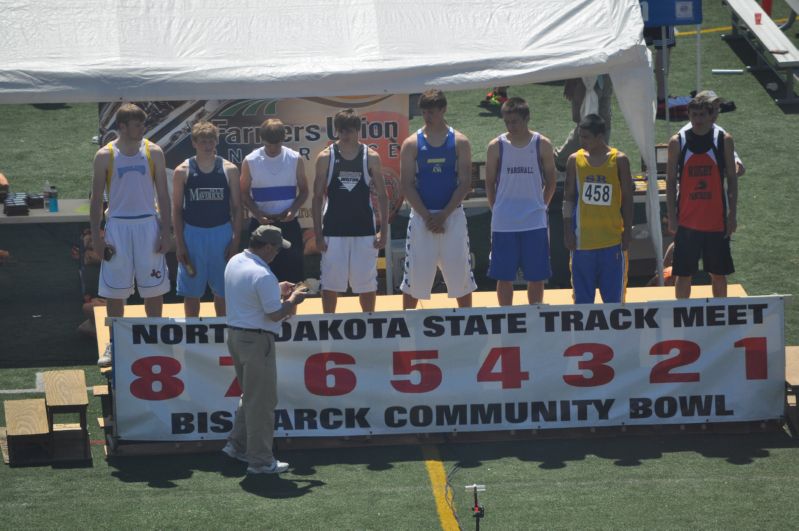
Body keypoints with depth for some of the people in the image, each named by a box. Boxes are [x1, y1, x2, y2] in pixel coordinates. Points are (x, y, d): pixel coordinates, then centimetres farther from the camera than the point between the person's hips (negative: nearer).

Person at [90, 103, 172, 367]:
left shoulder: (153, 152, 0)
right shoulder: (105, 155, -3)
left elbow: (163, 195, 3)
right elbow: (96, 198, 0)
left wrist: (166, 231, -3)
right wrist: (96, 236, -5)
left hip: (148, 225, 1)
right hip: (117, 225, -1)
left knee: (154, 287, 5)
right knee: (115, 290, 4)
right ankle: (114, 343, 15)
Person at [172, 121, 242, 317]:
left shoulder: (229, 170, -1)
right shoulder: (182, 171, -3)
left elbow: (237, 207, 2)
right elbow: (176, 209, 0)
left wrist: (235, 240, -5)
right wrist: (179, 244, -6)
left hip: (221, 234, 1)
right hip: (192, 234, -1)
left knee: (223, 290, 7)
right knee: (191, 290, 6)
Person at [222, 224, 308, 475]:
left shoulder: (234, 263, 7)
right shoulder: (263, 275, -22)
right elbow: (275, 314, -19)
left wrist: (277, 290, 19)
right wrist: (293, 299, -2)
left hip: (234, 334, 9)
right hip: (256, 339, -9)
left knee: (251, 395, 23)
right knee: (262, 400, -1)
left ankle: (237, 444, 25)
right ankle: (260, 460, 4)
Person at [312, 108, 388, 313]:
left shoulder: (371, 157, -1)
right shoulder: (326, 157, -2)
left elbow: (381, 195, 3)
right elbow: (318, 197, 0)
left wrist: (383, 230, -3)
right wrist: (318, 233, -4)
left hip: (364, 230, 0)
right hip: (333, 231, 0)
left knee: (367, 282, 7)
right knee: (330, 283, 5)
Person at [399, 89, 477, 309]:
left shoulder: (459, 142, 1)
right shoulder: (412, 144, 1)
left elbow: (465, 183, -3)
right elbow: (406, 185, -2)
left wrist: (444, 215, -12)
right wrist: (427, 216, -11)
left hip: (452, 215, 0)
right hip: (421, 216, 0)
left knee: (460, 274, 4)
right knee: (415, 275, 2)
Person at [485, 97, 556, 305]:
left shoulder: (542, 145, 0)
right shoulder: (497, 146, 0)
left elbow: (550, 182, 8)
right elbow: (490, 183, 6)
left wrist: (540, 206, 4)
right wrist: (498, 210, 1)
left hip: (535, 223, 0)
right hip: (503, 224, 0)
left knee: (536, 277, 5)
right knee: (504, 277, 4)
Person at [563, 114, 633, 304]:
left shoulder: (619, 160, -1)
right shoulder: (575, 160, 3)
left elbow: (627, 200, 2)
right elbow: (568, 198, 5)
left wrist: (627, 233, -2)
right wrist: (568, 231, -2)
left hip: (612, 239, -1)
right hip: (582, 239, 1)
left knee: (613, 298, 3)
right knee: (582, 297, 5)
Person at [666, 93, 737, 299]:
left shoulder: (724, 140, -1)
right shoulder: (677, 142, -2)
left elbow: (732, 179, 3)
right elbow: (671, 181, 2)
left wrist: (732, 214, -2)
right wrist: (672, 217, -4)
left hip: (716, 219, 1)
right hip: (687, 220, 0)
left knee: (718, 273, 9)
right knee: (683, 274, 3)